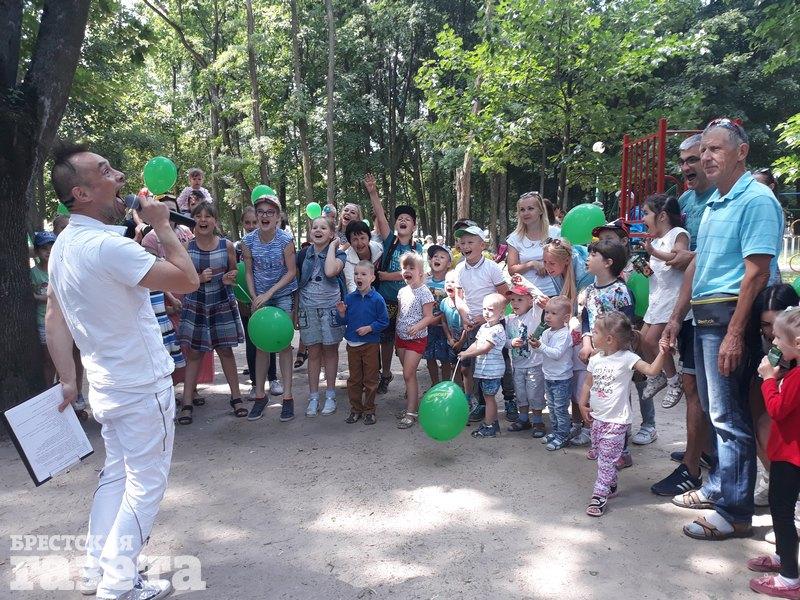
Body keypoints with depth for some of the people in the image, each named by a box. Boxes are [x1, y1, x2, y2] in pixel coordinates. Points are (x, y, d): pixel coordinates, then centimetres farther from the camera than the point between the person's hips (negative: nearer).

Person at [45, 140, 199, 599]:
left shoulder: (64, 245, 5)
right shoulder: (107, 245, -25)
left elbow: (55, 315, 9)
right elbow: (188, 280, -24)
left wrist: (68, 379, 11)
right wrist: (163, 225, -13)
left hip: (109, 385, 9)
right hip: (142, 387, -9)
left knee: (117, 474, 21)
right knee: (146, 484, 5)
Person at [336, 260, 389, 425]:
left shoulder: (377, 299, -10)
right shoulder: (349, 298, 1)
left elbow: (384, 321, -8)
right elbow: (345, 321, 8)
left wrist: (369, 328, -19)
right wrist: (341, 313, -12)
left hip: (371, 344, -4)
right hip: (352, 344, 4)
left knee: (370, 380, 7)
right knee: (354, 379, 13)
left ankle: (369, 410, 20)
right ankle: (355, 409, 25)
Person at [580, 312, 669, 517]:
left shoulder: (627, 358, -13)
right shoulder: (595, 359, 4)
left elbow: (651, 370, -19)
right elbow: (588, 383, 14)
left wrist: (662, 353, -32)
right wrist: (583, 404, 9)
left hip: (616, 420, -7)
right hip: (597, 417, 7)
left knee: (607, 459, -5)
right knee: (598, 454, 16)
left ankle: (600, 495, 1)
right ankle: (610, 486, 34)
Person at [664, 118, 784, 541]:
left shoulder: (756, 200, -12)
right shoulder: (713, 202, 16)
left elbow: (757, 271, -19)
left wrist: (734, 333, -23)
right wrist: (677, 316, 17)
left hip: (728, 316, -9)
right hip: (704, 316, 9)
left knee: (729, 416, -2)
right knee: (713, 410, 18)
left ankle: (734, 513, 9)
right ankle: (718, 487, 33)